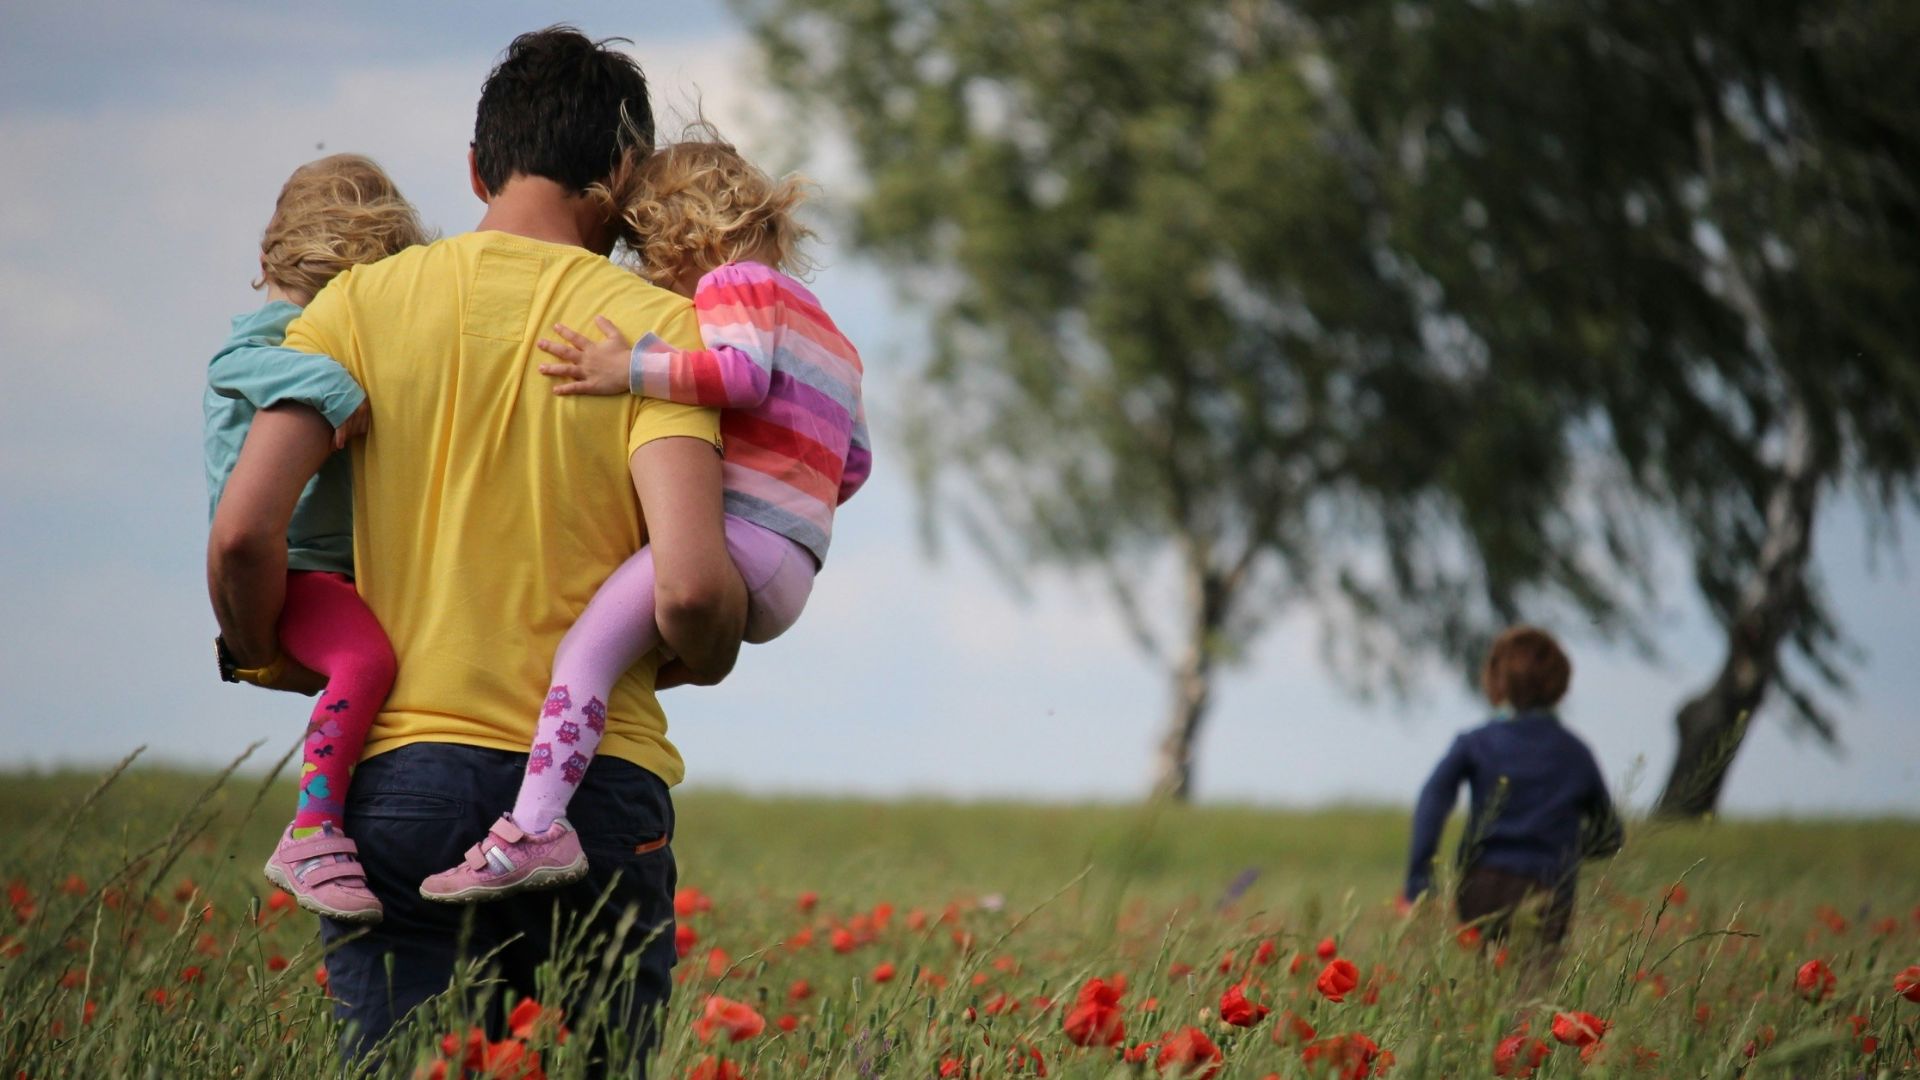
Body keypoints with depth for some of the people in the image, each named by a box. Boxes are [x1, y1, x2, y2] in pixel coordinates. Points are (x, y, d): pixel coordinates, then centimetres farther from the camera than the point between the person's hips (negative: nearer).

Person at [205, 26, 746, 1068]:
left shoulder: (364, 302, 5)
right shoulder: (655, 326, -1)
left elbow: (245, 526, -5)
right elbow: (689, 587, -13)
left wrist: (267, 660, 15)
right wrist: (708, 658, 10)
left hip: (399, 774, 1)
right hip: (596, 787, -1)